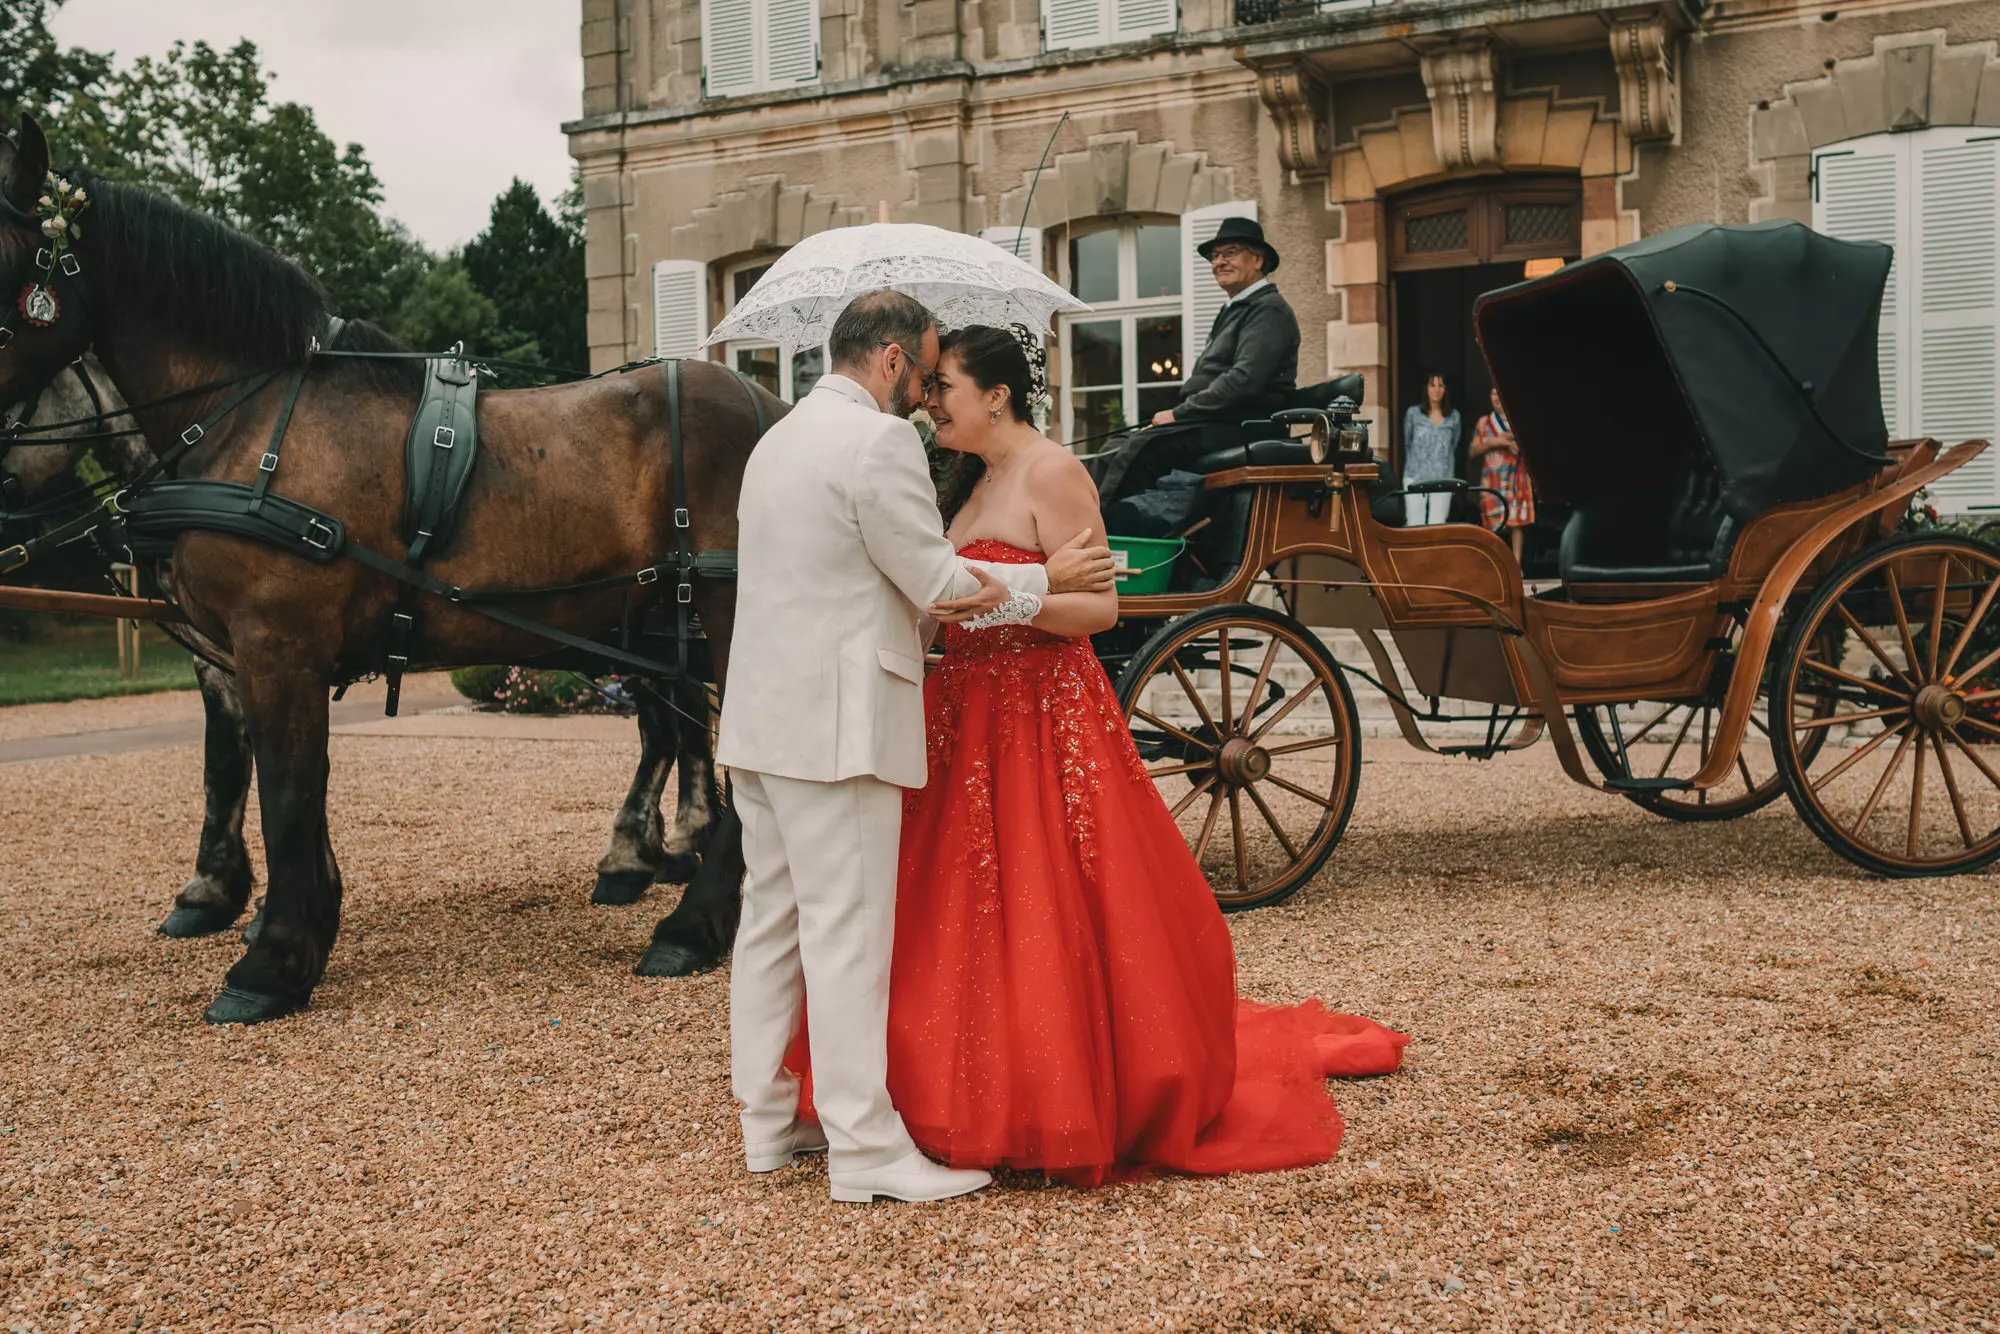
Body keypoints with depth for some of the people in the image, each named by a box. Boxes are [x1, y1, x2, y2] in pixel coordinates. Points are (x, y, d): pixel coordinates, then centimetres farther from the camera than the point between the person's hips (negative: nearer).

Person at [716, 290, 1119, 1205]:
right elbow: (936, 579, -11)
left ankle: (769, 1119, 23)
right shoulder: (879, 441, -13)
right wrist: (1044, 578, 2)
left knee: (772, 917, 14)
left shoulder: (781, 438, 18)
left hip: (762, 718, 10)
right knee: (848, 932, -6)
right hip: (835, 726, -10)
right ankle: (866, 1148, -1)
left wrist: (941, 597, 10)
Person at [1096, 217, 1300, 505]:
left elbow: (1245, 380, -20)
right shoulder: (1233, 309, 25)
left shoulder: (1268, 309, -7)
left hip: (1240, 427, -10)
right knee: (1116, 452, -2)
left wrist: (1178, 414, -16)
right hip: (1214, 423, 10)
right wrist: (1176, 414, 6)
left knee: (1141, 447, -27)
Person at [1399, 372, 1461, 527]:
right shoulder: (1413, 413, 2)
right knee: (1415, 525, -3)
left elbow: (1454, 447, 16)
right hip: (1416, 478, -1)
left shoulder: (1454, 416, 7)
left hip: (1442, 480, 1)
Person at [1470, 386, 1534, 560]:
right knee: (1492, 524, -5)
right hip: (1491, 481, 1)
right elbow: (1473, 451, 8)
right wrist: (1492, 442, -8)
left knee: (1517, 522, -5)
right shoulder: (1483, 422, 14)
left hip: (1515, 479, -1)